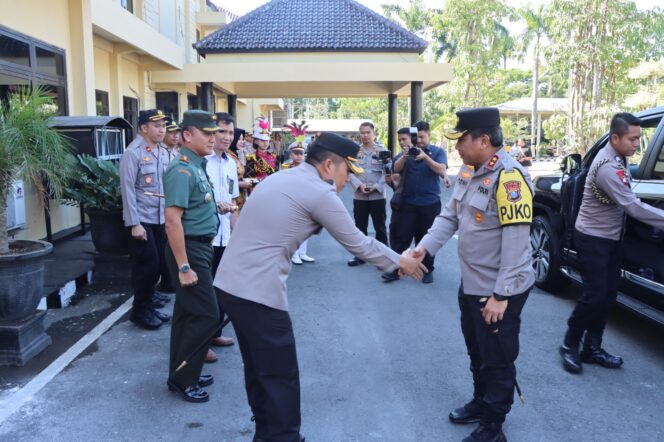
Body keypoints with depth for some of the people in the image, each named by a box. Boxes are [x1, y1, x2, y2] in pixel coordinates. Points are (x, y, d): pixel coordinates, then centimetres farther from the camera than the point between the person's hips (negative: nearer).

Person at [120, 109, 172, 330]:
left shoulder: (163, 152, 8)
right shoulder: (133, 153, -11)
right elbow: (128, 189, -13)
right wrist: (134, 223, -16)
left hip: (160, 219, 6)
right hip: (142, 219, -6)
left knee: (158, 263, 10)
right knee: (147, 264, -3)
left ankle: (148, 300, 28)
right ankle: (140, 311, 12)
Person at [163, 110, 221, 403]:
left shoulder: (197, 167, 11)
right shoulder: (182, 170, -18)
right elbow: (173, 221, -24)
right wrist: (184, 267, -24)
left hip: (201, 246, 10)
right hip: (190, 249, -10)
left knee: (188, 314, 16)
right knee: (207, 315, -5)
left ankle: (182, 374, 29)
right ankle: (182, 380, 10)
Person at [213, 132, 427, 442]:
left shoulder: (281, 177, 16)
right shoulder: (319, 192, -10)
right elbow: (358, 244, -3)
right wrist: (399, 261, 12)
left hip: (230, 282, 9)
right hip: (258, 291, -9)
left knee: (258, 368, 22)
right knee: (281, 377, 6)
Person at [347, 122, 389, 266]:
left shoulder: (382, 150, 1)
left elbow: (387, 172, -5)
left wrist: (376, 187, -17)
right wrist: (359, 185, -16)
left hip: (378, 195, -2)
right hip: (359, 196, 2)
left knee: (380, 227, 4)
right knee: (360, 227, 10)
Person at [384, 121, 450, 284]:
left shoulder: (438, 151, 2)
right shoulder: (408, 150, 7)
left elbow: (441, 170, -14)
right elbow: (396, 168, -5)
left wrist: (425, 156, -28)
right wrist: (404, 157, -26)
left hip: (430, 203, -1)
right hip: (409, 202, 2)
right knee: (402, 236, 0)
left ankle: (428, 270, 19)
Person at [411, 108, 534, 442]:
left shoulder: (509, 178, -24)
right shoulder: (468, 171, 5)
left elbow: (515, 242, -26)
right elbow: (449, 216, 8)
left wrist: (501, 295, -25)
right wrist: (424, 246, -6)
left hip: (499, 290, -9)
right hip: (471, 283, 9)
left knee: (497, 360, 9)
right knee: (476, 352, 25)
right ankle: (480, 402, 45)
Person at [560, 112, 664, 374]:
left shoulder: (617, 158, 5)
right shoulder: (607, 166, -25)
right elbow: (633, 207, -27)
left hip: (611, 237, 9)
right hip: (593, 238, -9)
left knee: (607, 296, 10)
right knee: (594, 296, -6)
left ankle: (592, 349, 20)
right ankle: (570, 346, 11)